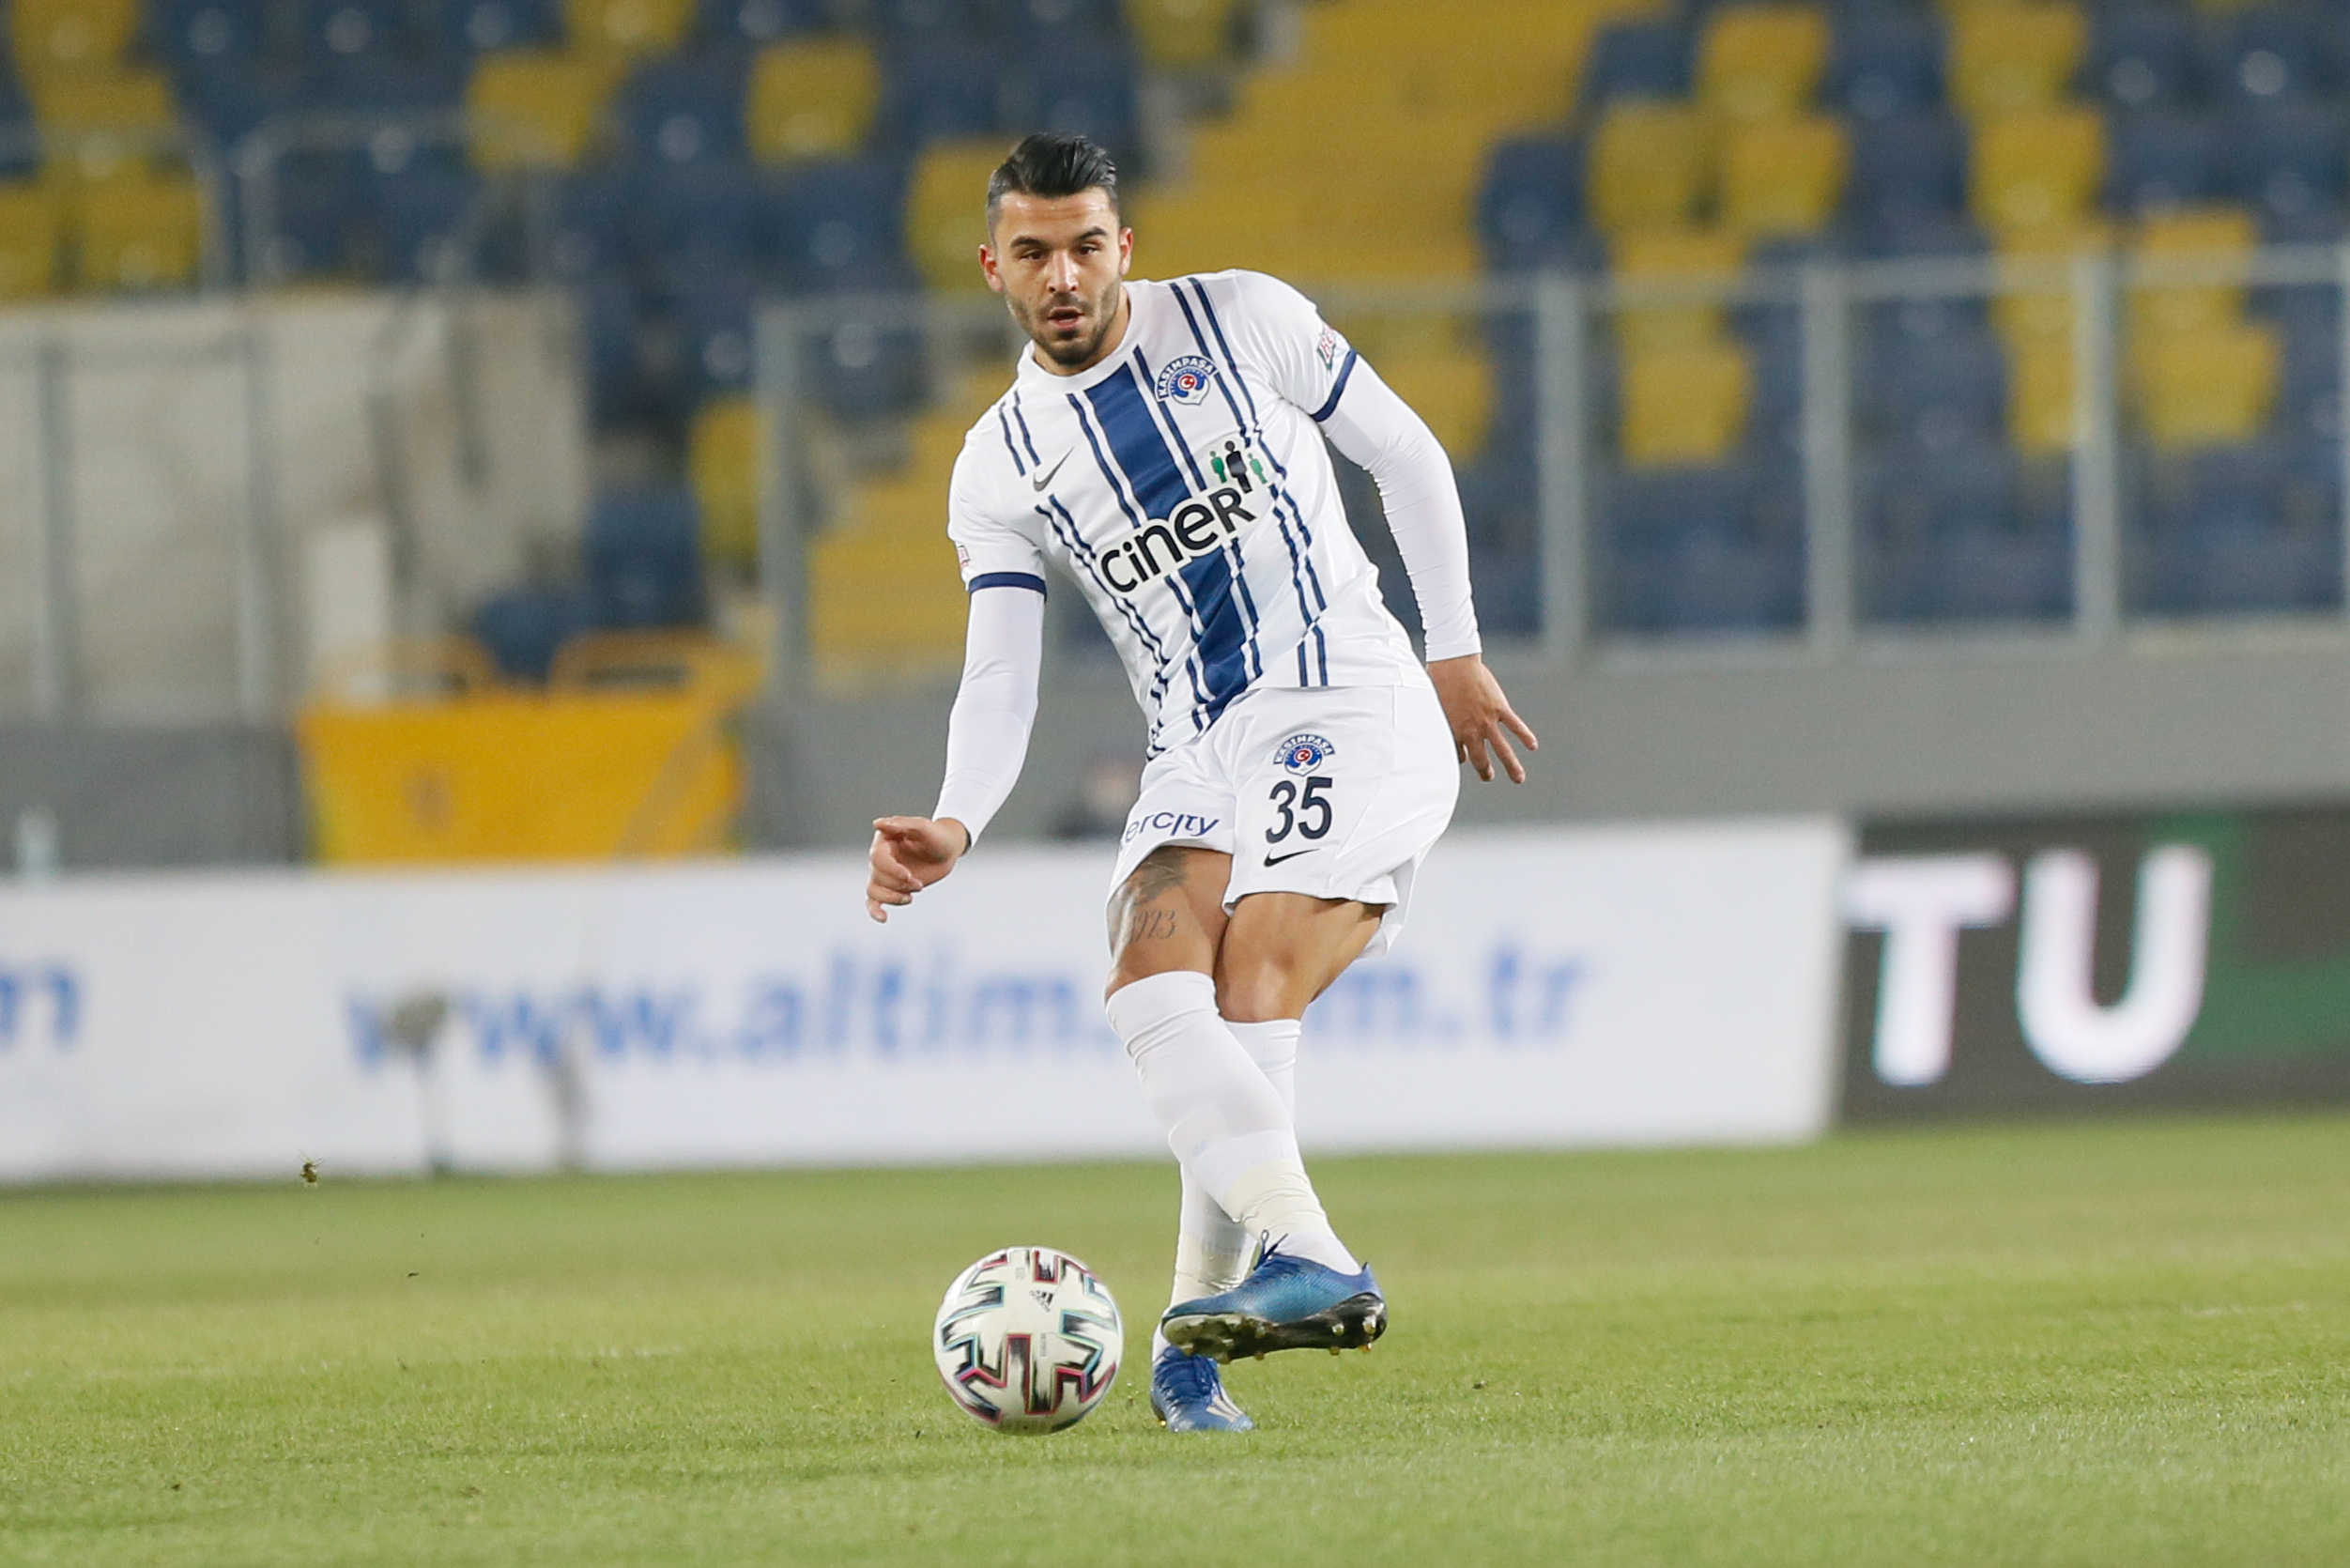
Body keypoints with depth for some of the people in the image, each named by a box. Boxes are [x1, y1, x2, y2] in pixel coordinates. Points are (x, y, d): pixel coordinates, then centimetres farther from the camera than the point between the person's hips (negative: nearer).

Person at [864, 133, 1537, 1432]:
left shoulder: (1239, 321, 4)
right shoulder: (999, 469, 10)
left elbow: (1405, 455, 12)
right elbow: (998, 680, 4)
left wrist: (1455, 650, 8)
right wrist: (954, 826, -14)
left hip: (1348, 704, -4)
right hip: (1197, 757, 4)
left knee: (1250, 994, -23)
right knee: (1151, 986, -24)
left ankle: (1199, 1334, -23)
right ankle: (1314, 1265, -31)